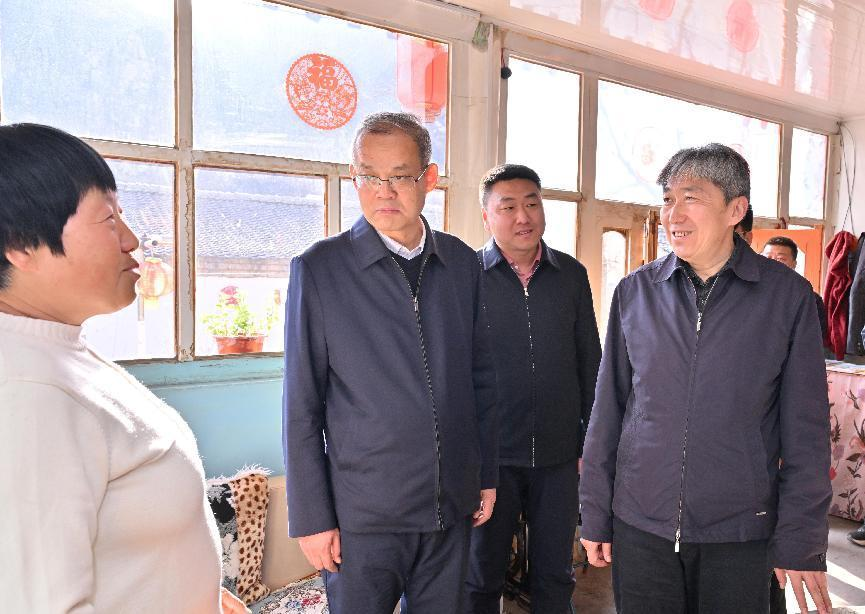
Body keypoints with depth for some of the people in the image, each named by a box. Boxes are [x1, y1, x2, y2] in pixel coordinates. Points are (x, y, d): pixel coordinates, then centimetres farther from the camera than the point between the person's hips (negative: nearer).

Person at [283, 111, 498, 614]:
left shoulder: (462, 262, 2)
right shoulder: (319, 268, -9)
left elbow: (481, 378, 9)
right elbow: (302, 406, -7)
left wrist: (488, 475, 10)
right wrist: (313, 517, -7)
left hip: (453, 506, 4)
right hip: (364, 511, -3)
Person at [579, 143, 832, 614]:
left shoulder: (788, 295, -5)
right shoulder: (634, 291, -2)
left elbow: (806, 431, -3)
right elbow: (607, 412, 1)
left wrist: (802, 543, -3)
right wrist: (595, 516, 3)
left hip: (739, 534, -1)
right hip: (639, 526, 1)